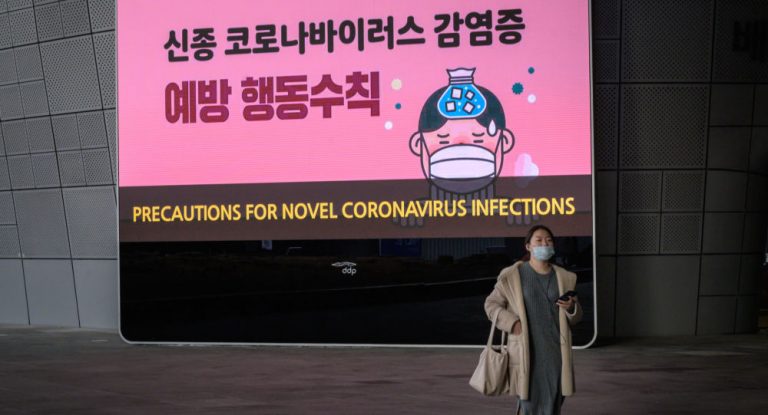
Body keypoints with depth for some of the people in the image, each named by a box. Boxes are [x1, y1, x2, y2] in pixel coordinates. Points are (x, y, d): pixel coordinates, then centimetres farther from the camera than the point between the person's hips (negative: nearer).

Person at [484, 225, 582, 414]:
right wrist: (512, 323, -10)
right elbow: (491, 304, 4)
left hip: (555, 350, 3)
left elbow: (575, 317, 16)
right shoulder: (513, 275, -1)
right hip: (527, 350, -3)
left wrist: (571, 308, -7)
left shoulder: (564, 278, 9)